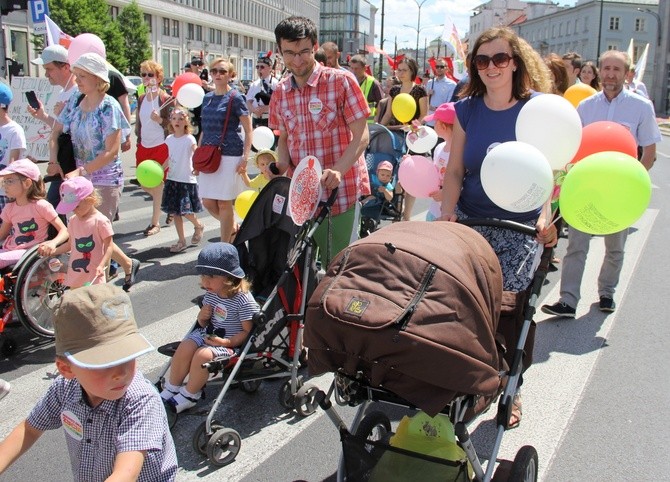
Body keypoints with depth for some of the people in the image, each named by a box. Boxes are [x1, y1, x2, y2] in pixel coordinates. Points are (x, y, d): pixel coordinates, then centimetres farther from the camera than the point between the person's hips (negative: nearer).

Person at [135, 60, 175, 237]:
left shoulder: (166, 99, -10)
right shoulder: (141, 99, 8)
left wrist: (160, 120, -26)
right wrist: (138, 140, 16)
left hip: (161, 146, -6)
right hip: (143, 146, 7)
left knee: (157, 184, -2)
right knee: (144, 184, 9)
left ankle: (155, 223, 10)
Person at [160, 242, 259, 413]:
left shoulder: (243, 300, -21)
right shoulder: (211, 294, 2)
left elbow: (247, 331, -17)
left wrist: (226, 342, -26)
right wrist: (202, 317, -8)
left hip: (230, 342, -7)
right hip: (209, 334, 7)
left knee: (203, 355, -28)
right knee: (185, 348, -17)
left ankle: (189, 396, -5)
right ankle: (171, 388, 3)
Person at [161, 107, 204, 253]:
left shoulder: (189, 139, -9)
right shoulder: (169, 139, 7)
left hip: (187, 180, -5)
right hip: (172, 179, 6)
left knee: (186, 212, -7)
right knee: (175, 212, 7)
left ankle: (198, 226, 25)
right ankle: (181, 241, 18)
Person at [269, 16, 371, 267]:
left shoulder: (341, 81, -7)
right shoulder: (280, 92, 8)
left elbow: (361, 136, -10)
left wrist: (338, 170, -25)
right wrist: (281, 166, -2)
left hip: (342, 189, -4)